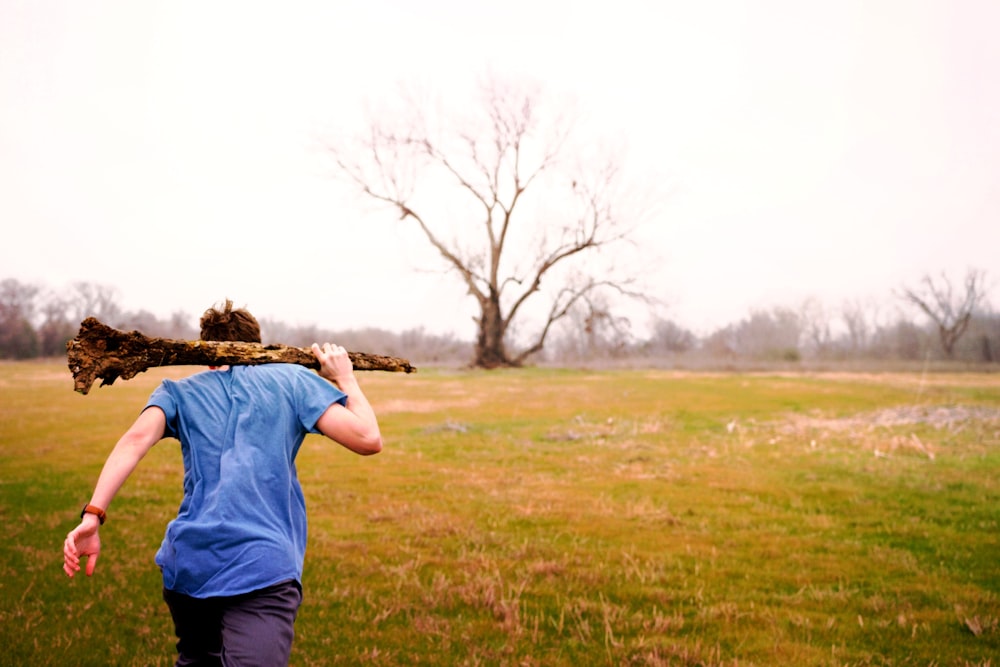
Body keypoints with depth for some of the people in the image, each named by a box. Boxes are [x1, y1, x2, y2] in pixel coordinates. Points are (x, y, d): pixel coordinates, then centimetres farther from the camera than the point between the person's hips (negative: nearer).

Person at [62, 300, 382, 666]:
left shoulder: (179, 391, 16)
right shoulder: (292, 378, 11)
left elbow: (137, 438, -5)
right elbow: (368, 439, 4)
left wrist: (92, 515, -12)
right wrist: (346, 379, 20)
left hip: (187, 565, 4)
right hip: (264, 569, -4)